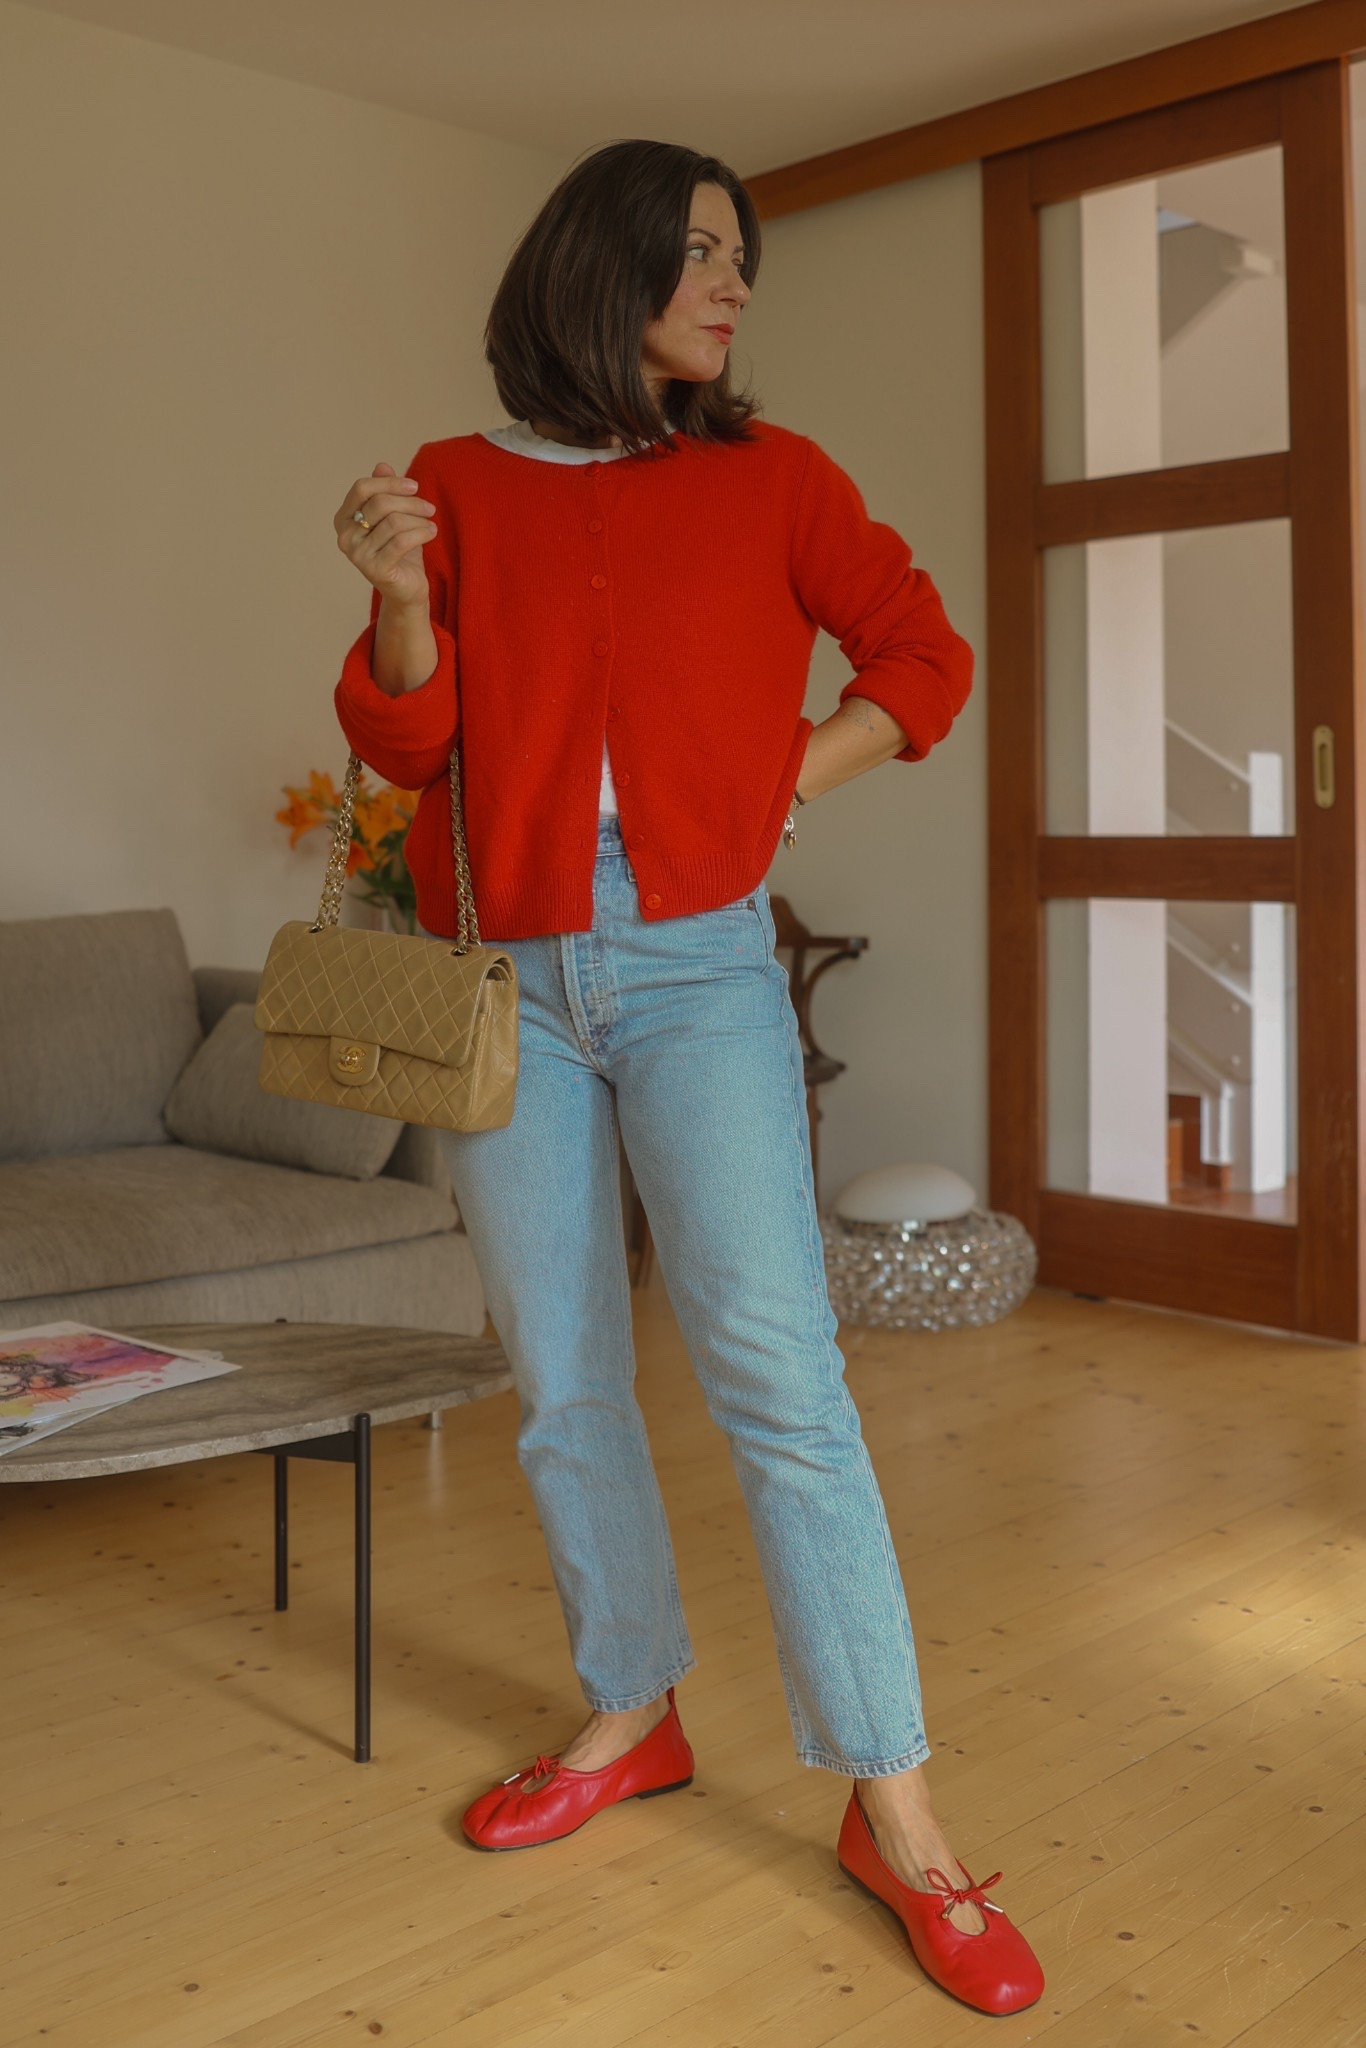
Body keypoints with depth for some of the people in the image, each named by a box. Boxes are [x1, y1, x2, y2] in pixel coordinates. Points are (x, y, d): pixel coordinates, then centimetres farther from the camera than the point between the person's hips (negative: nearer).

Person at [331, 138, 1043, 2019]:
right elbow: (407, 742, 4)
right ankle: (633, 1715, 27)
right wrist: (396, 602, -15)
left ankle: (893, 1807, -1)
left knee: (776, 1372, -10)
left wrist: (785, 784, -2)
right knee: (561, 1388, 9)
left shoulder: (771, 479, 5)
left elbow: (923, 654, 11)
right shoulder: (456, 487, 7)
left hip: (698, 965, -2)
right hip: (507, 979, 2)